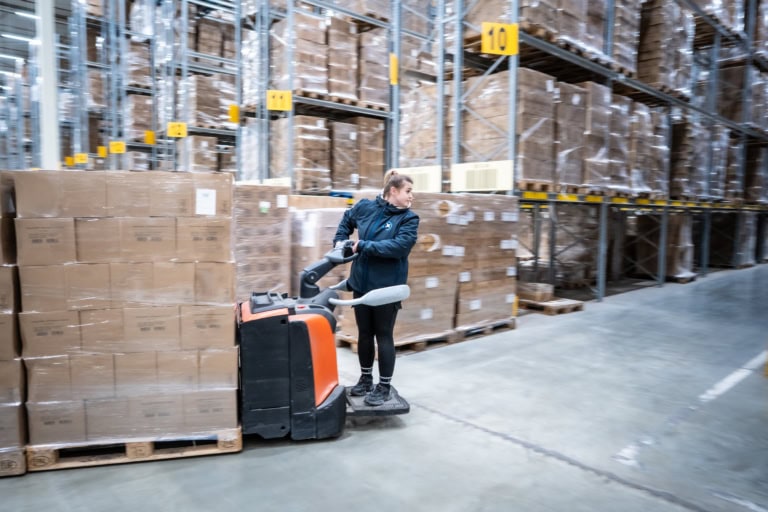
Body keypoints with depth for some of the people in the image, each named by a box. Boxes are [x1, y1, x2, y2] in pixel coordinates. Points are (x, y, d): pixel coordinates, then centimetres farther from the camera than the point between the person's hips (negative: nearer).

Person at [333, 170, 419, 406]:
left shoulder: (409, 218, -9)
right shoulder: (365, 207, 1)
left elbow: (399, 246, -24)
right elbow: (346, 220, 21)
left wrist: (364, 245, -23)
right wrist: (340, 241, 9)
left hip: (387, 286, -4)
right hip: (361, 282, 4)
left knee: (384, 335, 5)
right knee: (364, 333, 15)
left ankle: (385, 386, 19)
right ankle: (366, 379, 32)